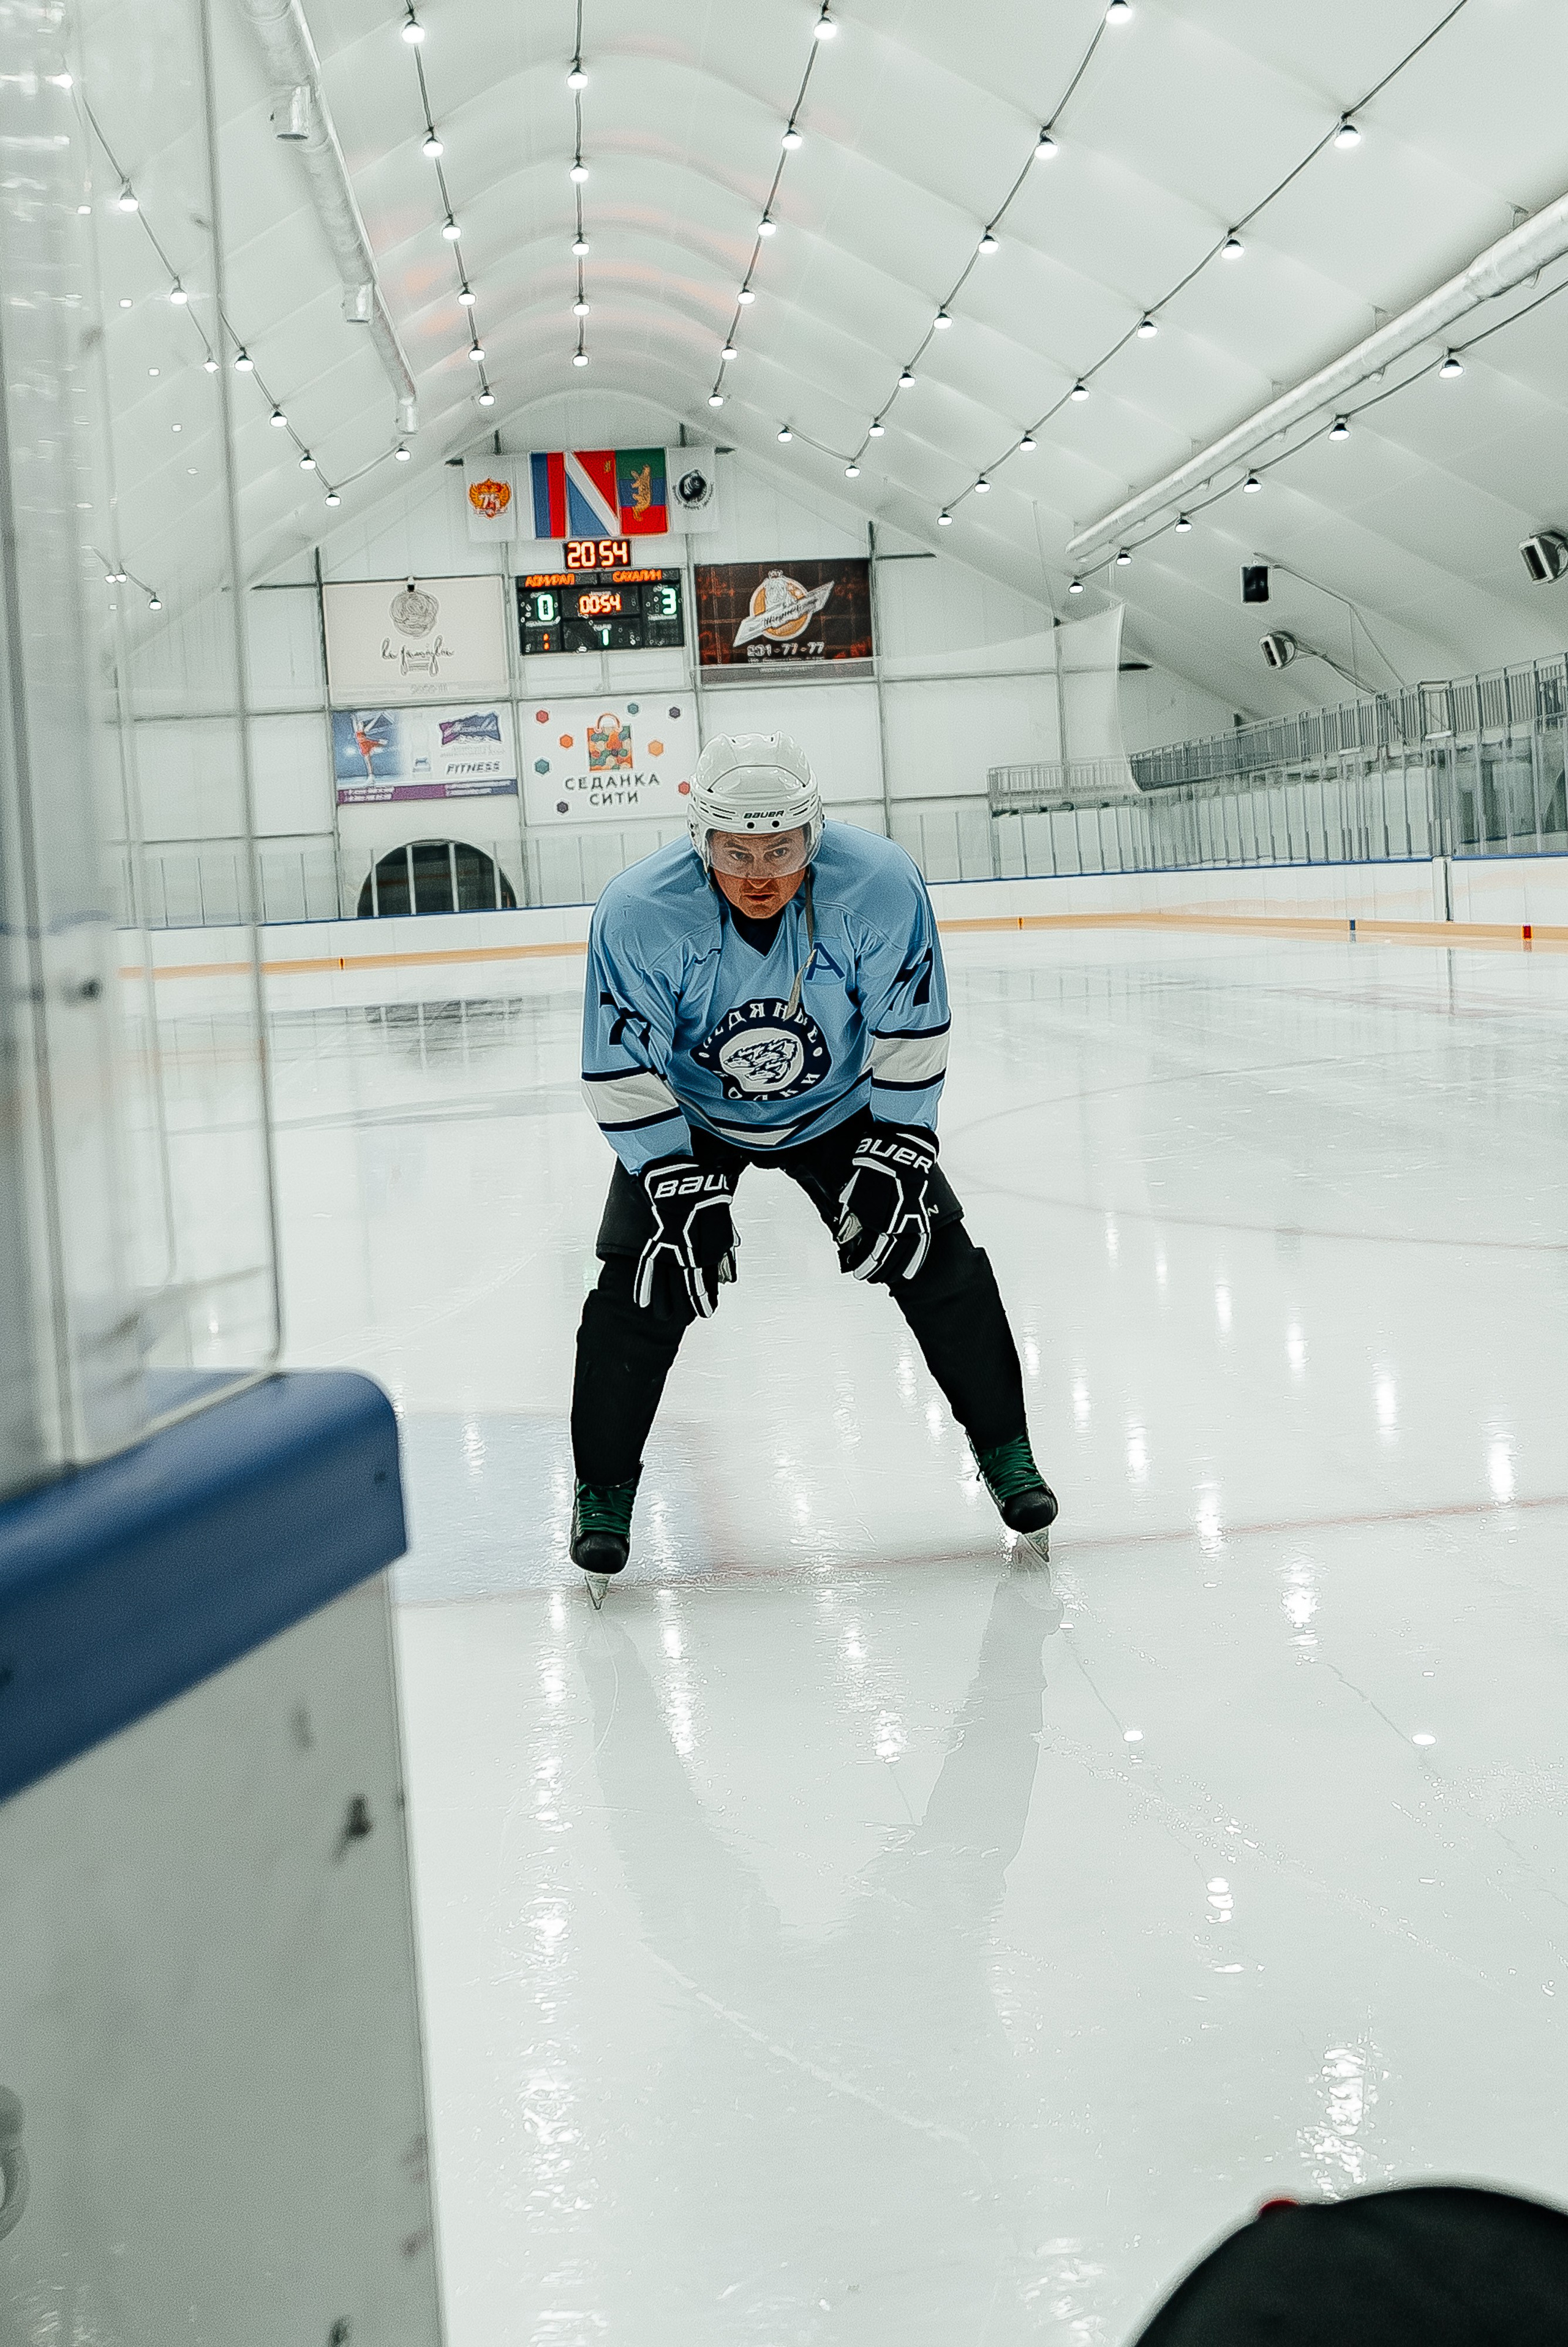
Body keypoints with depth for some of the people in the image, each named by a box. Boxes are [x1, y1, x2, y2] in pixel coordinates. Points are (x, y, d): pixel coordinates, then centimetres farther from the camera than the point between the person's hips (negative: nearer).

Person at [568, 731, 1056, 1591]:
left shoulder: (880, 883, -28)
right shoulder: (638, 911, -30)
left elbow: (911, 1034, -16)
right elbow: (623, 1075, -21)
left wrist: (895, 1156, -19)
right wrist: (680, 1189, -25)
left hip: (838, 1103, 1)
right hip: (687, 1118, -1)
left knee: (938, 1257, -5)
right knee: (643, 1285, -12)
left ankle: (1005, 1451, 14)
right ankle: (604, 1489, 7)